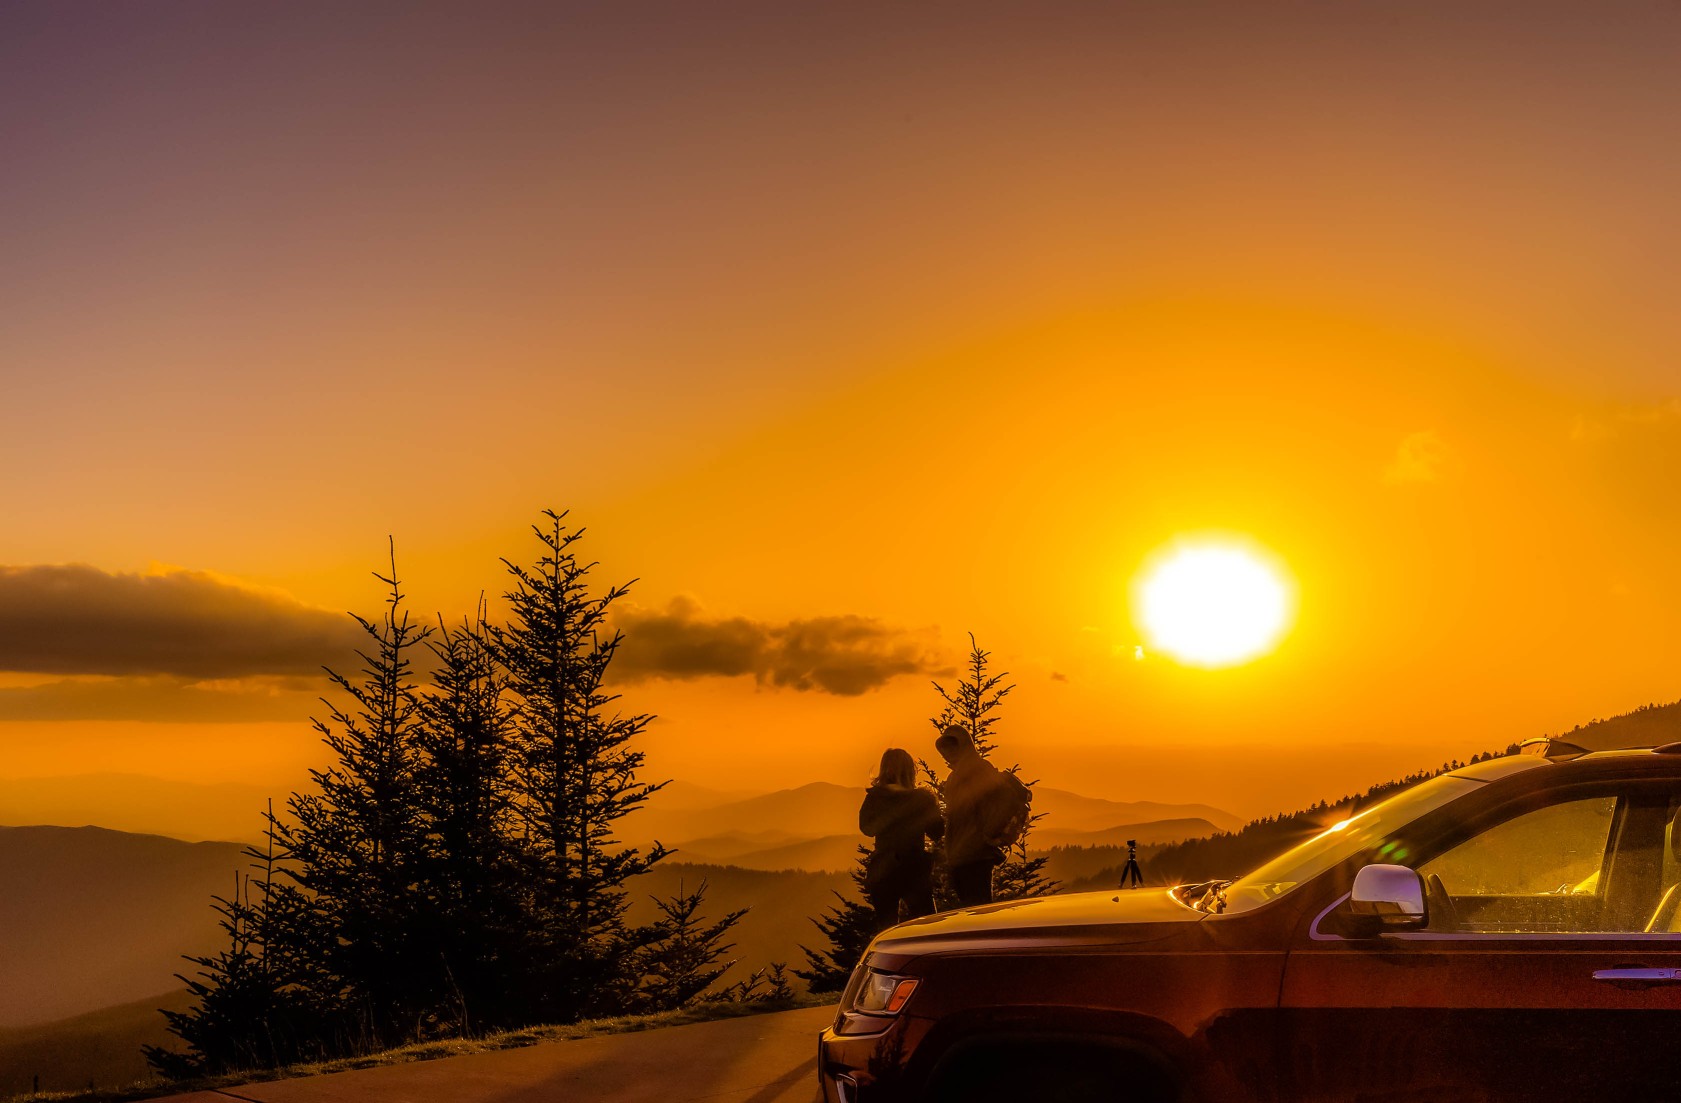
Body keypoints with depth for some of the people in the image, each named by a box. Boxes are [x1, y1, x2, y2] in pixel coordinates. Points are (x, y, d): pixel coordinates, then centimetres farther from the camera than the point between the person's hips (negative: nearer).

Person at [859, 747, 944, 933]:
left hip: (883, 870, 2)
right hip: (915, 869, -2)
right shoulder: (921, 798, -10)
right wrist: (932, 803, 12)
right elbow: (937, 831, -2)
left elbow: (866, 827, 9)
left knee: (885, 925, 13)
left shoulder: (874, 797, -6)